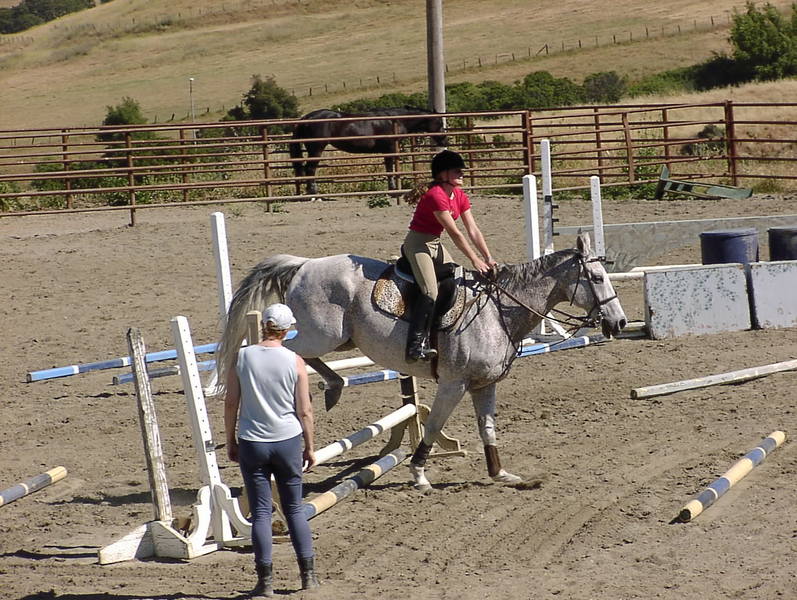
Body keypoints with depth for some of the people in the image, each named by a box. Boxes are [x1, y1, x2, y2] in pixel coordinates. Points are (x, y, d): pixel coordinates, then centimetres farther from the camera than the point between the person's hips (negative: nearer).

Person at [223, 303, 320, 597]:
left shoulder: (241, 357, -5)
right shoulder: (295, 362, -5)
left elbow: (230, 404, -1)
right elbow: (305, 411, -2)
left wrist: (230, 441, 11)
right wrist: (310, 448, 9)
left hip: (251, 443, 0)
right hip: (287, 441, 0)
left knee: (260, 512, 4)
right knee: (295, 509, 13)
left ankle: (265, 581, 2)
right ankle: (308, 574, 15)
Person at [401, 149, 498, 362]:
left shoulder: (460, 196, 6)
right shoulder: (436, 195, -22)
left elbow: (473, 230, 5)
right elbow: (454, 233, -23)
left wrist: (488, 259, -3)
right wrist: (475, 260, -21)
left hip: (435, 244, 10)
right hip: (418, 242, -10)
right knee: (430, 292, -23)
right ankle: (416, 344, -26)